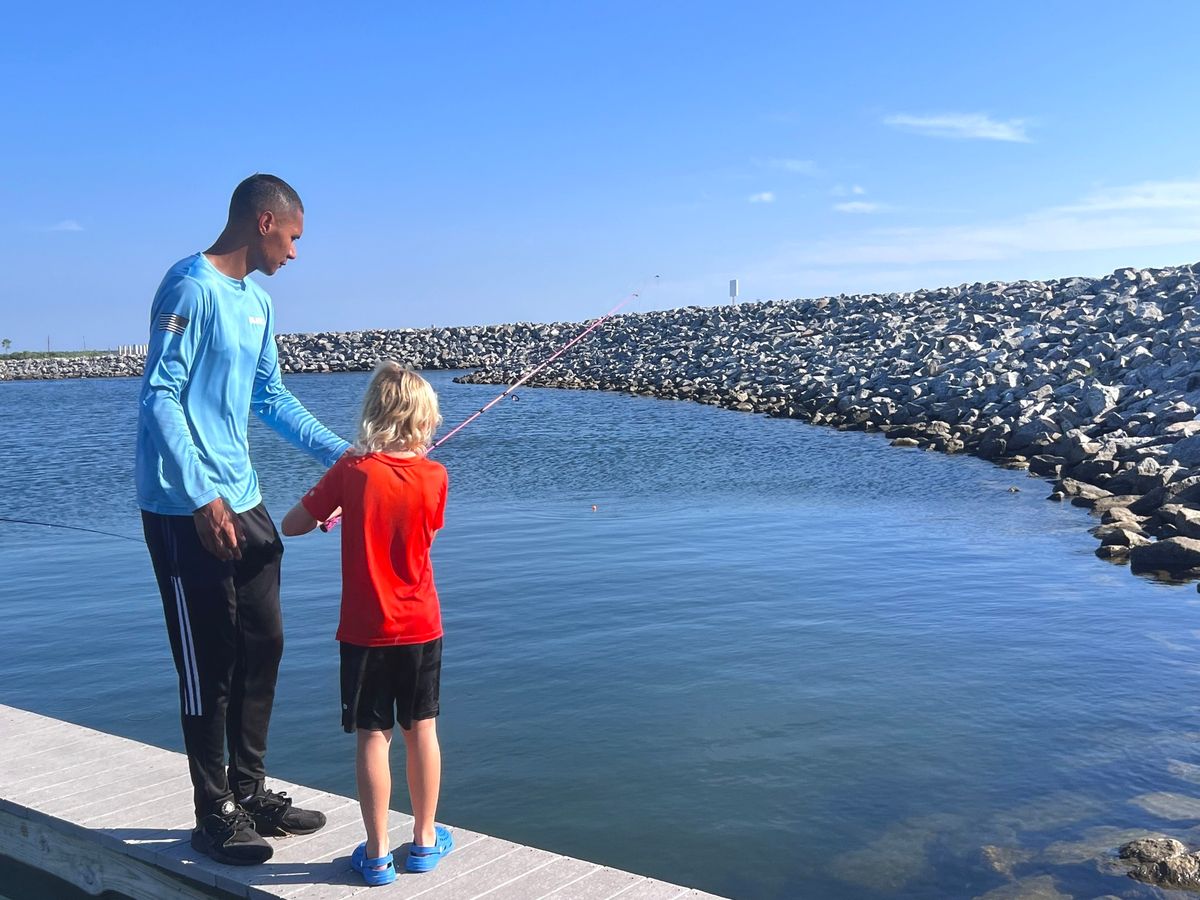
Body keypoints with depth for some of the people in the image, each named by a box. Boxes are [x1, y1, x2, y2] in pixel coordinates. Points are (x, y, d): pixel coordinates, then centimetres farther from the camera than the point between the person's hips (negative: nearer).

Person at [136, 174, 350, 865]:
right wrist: (204, 500, -20)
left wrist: (338, 452, 13)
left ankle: (251, 790, 27)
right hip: (188, 511, -9)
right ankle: (215, 813, 13)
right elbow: (160, 399, -17)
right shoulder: (191, 287, -13)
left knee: (263, 646, 13)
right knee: (210, 661, -1)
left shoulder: (258, 301, 13)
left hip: (244, 504, 9)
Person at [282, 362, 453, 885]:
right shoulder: (434, 476, -6)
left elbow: (292, 525, -3)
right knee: (422, 729, 14)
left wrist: (330, 511, 15)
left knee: (372, 736, 6)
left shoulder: (351, 471, -11)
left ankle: (377, 855, 12)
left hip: (365, 631, -2)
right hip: (422, 627, 2)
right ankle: (425, 840, 25)